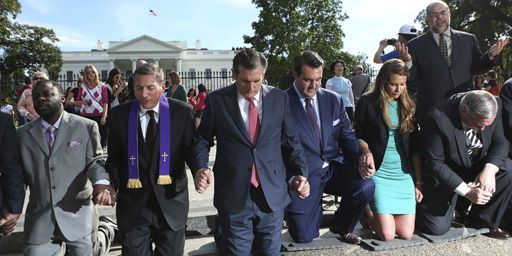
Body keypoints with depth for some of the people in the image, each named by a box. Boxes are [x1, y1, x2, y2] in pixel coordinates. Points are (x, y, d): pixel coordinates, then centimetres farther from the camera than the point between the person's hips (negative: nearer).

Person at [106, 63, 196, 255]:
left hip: (171, 201, 0)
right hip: (132, 204, 1)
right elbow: (113, 158, 7)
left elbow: (191, 150, -4)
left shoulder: (182, 112, -6)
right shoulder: (119, 114, -1)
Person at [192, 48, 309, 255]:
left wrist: (300, 173, -6)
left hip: (272, 194, 2)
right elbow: (202, 139, 4)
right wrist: (200, 168, -12)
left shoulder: (279, 98, 2)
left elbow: (291, 141, 6)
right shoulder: (216, 100, -2)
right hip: (233, 196, -2)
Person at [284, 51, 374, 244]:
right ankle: (308, 210, 28)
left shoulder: (334, 100, 5)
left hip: (334, 167, 4)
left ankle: (341, 225, 8)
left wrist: (362, 158, -12)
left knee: (366, 186, -23)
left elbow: (347, 137, 7)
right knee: (304, 237, -8)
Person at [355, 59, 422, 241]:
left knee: (406, 234, 1)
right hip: (378, 173, -4)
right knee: (387, 235, -8)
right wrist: (366, 152, -20)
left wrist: (419, 181, 8)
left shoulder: (408, 105, 10)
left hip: (404, 175, 4)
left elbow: (414, 146, 11)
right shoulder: (367, 102, -1)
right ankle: (367, 211, 22)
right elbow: (359, 136, 3)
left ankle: (378, 211, 29)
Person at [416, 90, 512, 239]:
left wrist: (490, 169, -26)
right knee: (437, 228, -12)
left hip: (476, 165, 6)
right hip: (443, 173, -5)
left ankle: (482, 221, 0)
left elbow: (500, 142, -6)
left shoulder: (494, 106, -16)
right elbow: (433, 164, -26)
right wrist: (466, 191, -28)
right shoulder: (438, 118, -32)